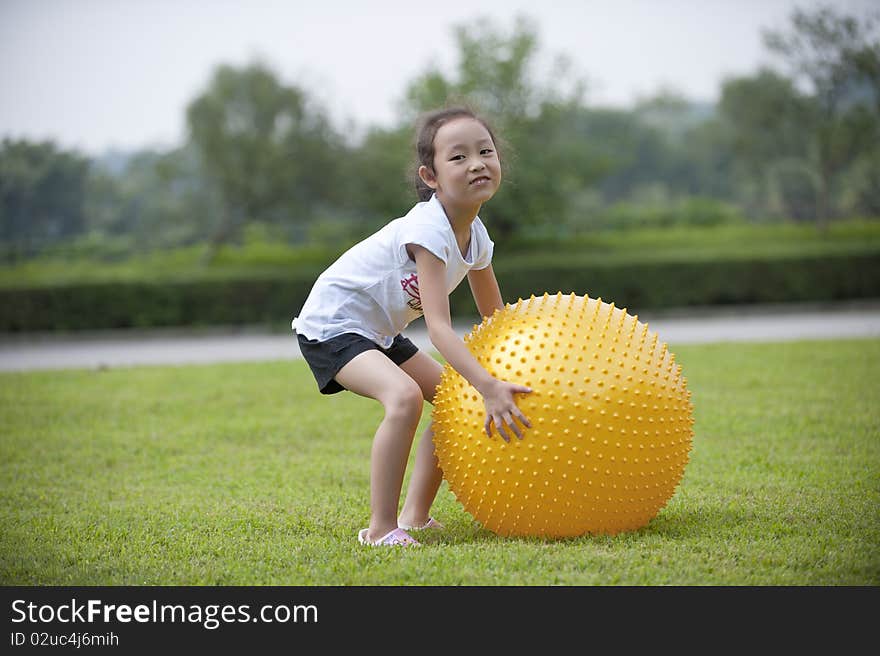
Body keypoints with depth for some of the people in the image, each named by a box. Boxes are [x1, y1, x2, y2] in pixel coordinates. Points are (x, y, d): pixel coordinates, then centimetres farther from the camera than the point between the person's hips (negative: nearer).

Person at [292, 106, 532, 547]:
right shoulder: (429, 230, -29)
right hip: (331, 324, -10)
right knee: (405, 396, -31)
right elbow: (438, 326, -37)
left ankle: (415, 516, 14)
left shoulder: (476, 237, -1)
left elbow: (494, 318, 11)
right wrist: (488, 386, -47)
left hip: (379, 331, 10)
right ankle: (381, 528, -23)